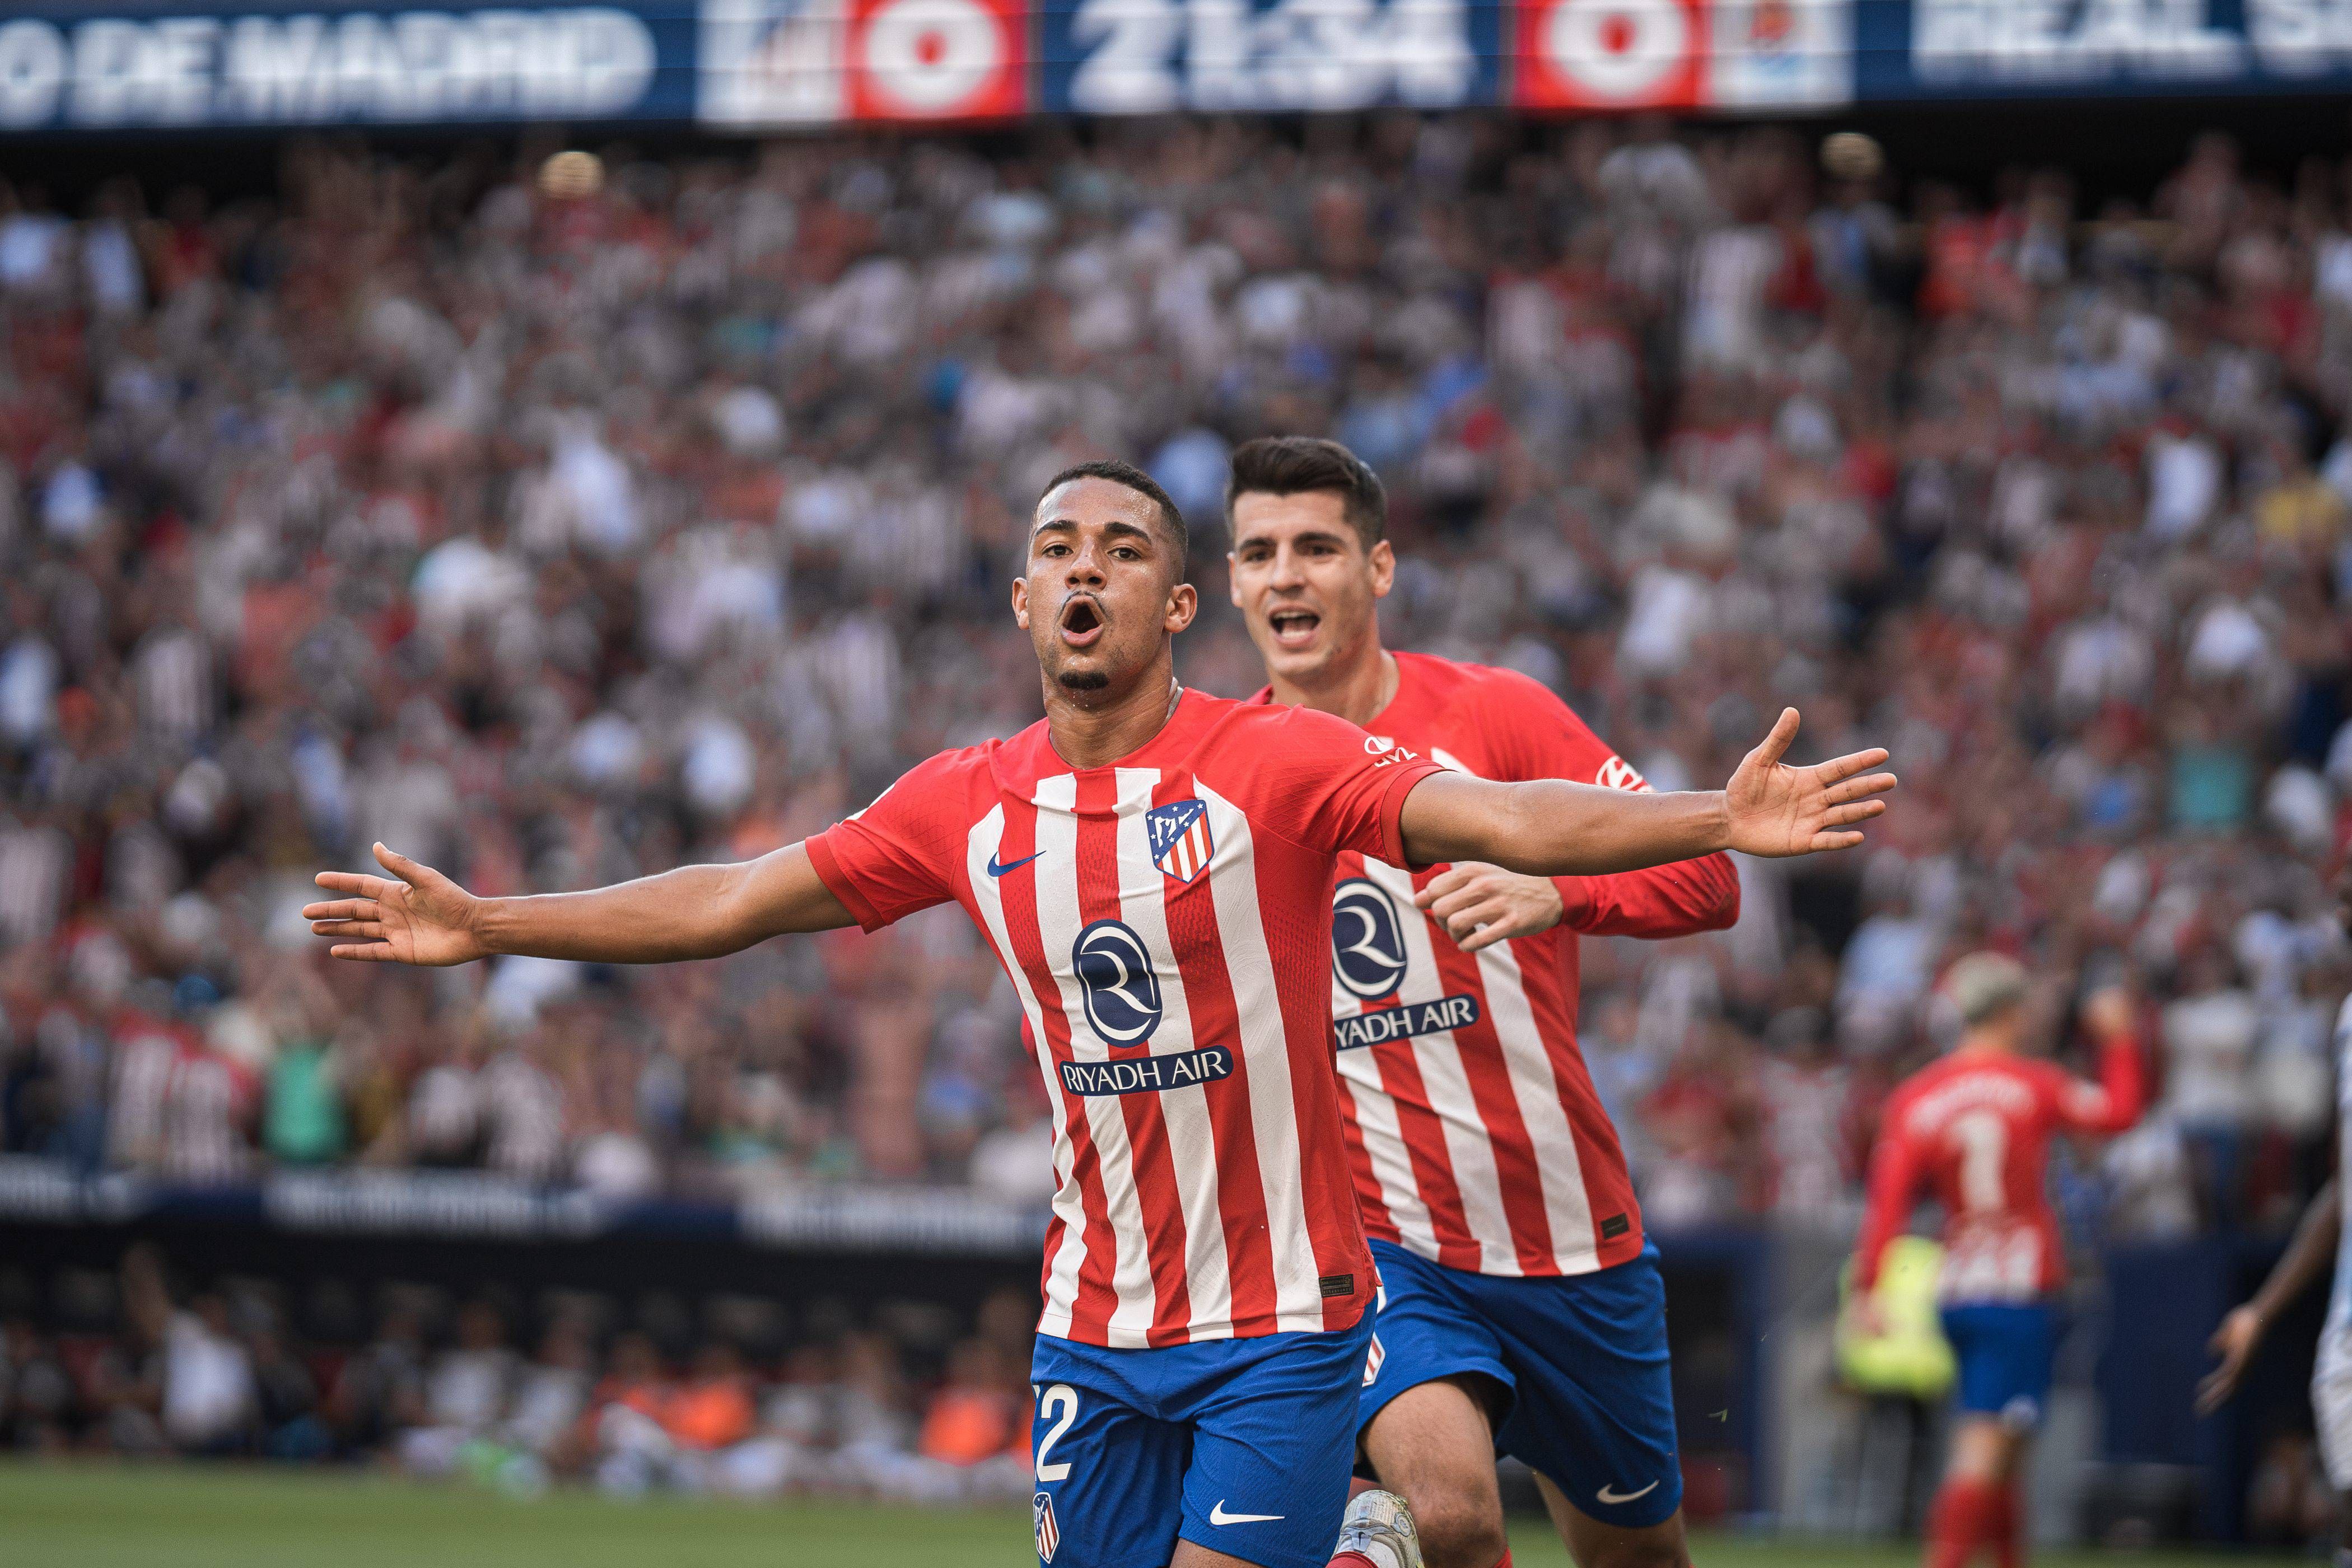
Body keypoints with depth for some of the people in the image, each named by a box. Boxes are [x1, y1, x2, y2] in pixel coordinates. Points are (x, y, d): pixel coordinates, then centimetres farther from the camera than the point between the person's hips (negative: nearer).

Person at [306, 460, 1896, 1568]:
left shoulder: (1276, 764, -10)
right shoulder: (970, 807, 3)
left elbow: (1506, 821, -21)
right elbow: (733, 901, 11)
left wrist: (1721, 821, -36)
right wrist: (485, 927, 12)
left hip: (1279, 1320, -4)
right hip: (1095, 1318, 4)